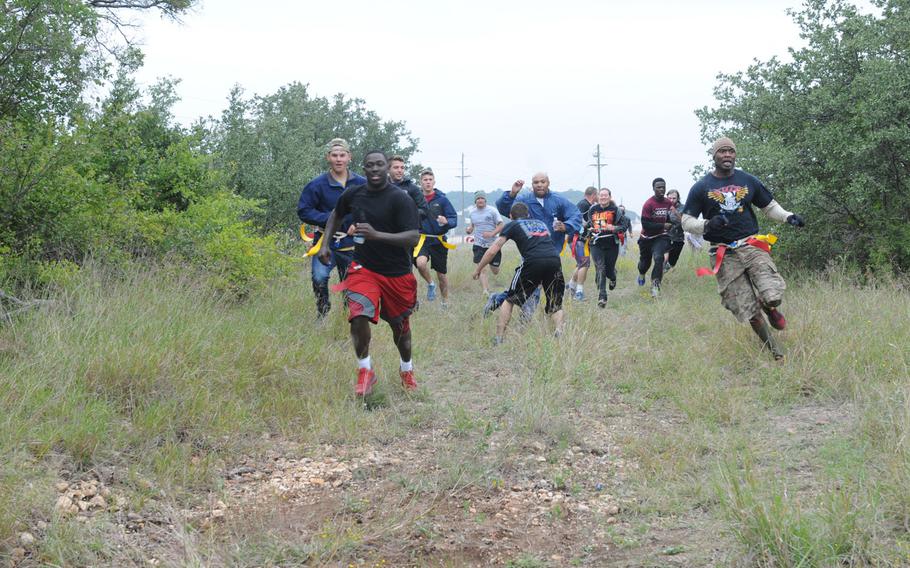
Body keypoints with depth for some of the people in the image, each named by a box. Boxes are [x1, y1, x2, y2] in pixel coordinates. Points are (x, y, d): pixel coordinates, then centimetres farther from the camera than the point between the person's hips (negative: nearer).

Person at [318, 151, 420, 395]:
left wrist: (376, 235, -35)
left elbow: (413, 237, -25)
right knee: (359, 317, -21)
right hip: (363, 268, 2)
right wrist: (326, 243, 12)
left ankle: (406, 369, 41)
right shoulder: (352, 194, 0)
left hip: (397, 273, -2)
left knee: (400, 325, 13)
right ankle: (365, 372, -3)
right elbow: (336, 215, 22)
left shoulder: (400, 199, -15)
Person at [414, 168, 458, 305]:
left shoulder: (442, 199, -4)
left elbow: (454, 219, -7)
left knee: (441, 275, 10)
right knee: (421, 263, -30)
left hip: (439, 241, 0)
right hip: (422, 239, 0)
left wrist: (446, 222, -28)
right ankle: (430, 284, 0)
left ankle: (445, 302, 32)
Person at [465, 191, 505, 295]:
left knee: (495, 272, 9)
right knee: (481, 270, -14)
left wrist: (492, 233, -22)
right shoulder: (471, 212, 6)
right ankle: (486, 291, -14)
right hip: (478, 245, 1)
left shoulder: (492, 211, -5)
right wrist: (469, 230, -2)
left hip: (493, 244, -1)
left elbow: (501, 225, -6)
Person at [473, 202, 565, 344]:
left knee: (509, 300, 14)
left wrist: (478, 269, 29)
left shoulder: (512, 225, 20)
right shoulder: (541, 223, 33)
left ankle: (498, 339, 10)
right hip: (555, 259, 3)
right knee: (555, 305, 18)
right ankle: (560, 333, -4)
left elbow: (492, 251, 16)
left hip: (533, 262, -3)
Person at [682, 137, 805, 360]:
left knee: (772, 296, -19)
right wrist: (707, 226, -15)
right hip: (725, 255, -1)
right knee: (749, 311, -4)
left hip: (752, 246, 1)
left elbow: (769, 206, 20)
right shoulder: (701, 187, 4)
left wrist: (787, 216, -1)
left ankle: (771, 309, 19)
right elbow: (686, 220, 5)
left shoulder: (748, 181, 10)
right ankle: (775, 353, 12)